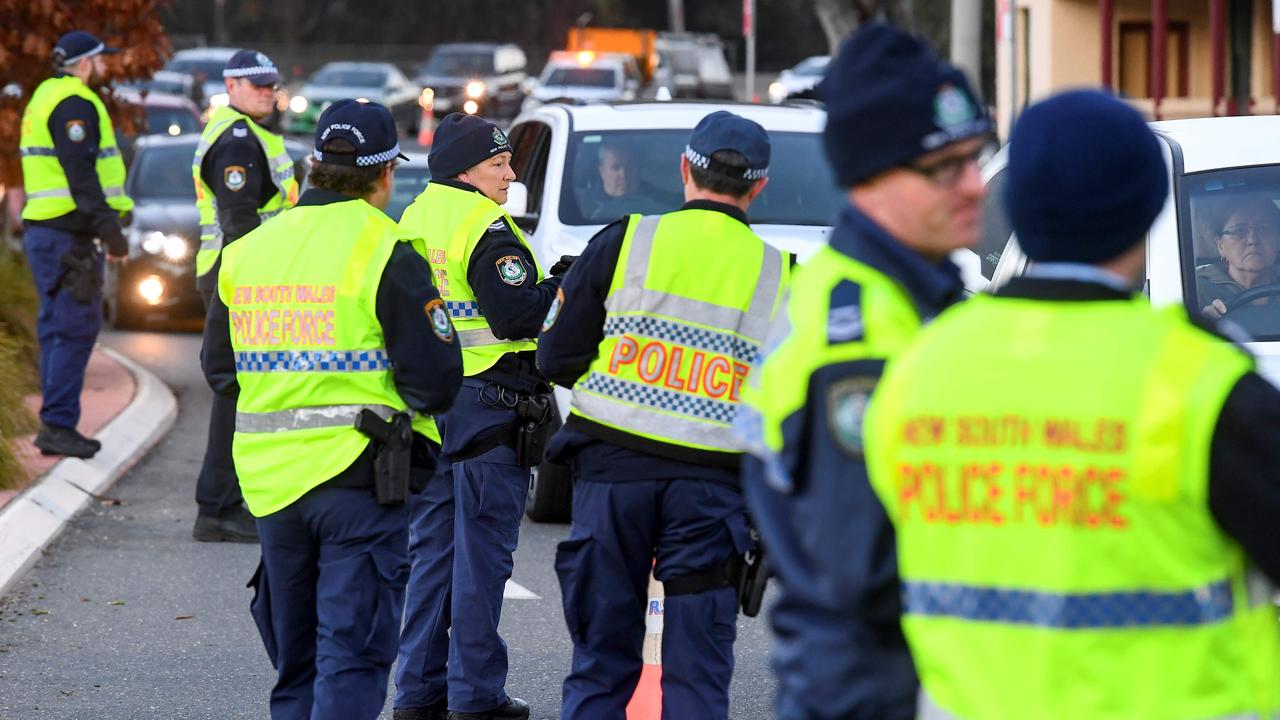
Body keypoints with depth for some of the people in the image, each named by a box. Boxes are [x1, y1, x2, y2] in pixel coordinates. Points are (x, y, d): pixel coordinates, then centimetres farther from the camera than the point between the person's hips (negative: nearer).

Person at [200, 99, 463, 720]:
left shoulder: (247, 250, 7)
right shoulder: (388, 254, -10)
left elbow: (219, 370, 16)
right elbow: (434, 383, -11)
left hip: (271, 478, 5)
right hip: (357, 476, -5)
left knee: (296, 659, 16)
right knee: (352, 653, -4)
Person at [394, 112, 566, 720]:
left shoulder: (414, 220, 13)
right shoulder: (486, 227, -15)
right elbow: (515, 316, -21)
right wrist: (564, 285, -8)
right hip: (488, 403, -8)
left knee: (431, 546, 13)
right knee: (481, 551, -3)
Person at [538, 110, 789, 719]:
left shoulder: (625, 241, 1)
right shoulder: (778, 274, 5)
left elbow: (557, 358, 4)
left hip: (612, 469, 0)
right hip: (712, 483, 0)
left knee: (600, 665, 7)